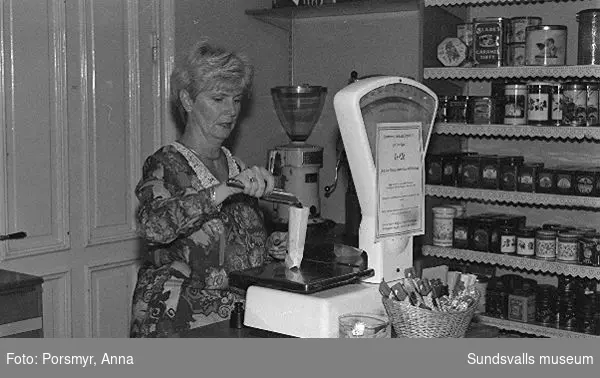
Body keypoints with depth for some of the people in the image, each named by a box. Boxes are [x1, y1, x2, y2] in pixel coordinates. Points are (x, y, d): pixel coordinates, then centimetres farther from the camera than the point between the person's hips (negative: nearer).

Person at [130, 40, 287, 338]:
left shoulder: (237, 169, 16)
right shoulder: (165, 166, -5)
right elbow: (152, 225, -28)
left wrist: (270, 249, 7)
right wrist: (224, 190, -35)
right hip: (180, 325, -7)